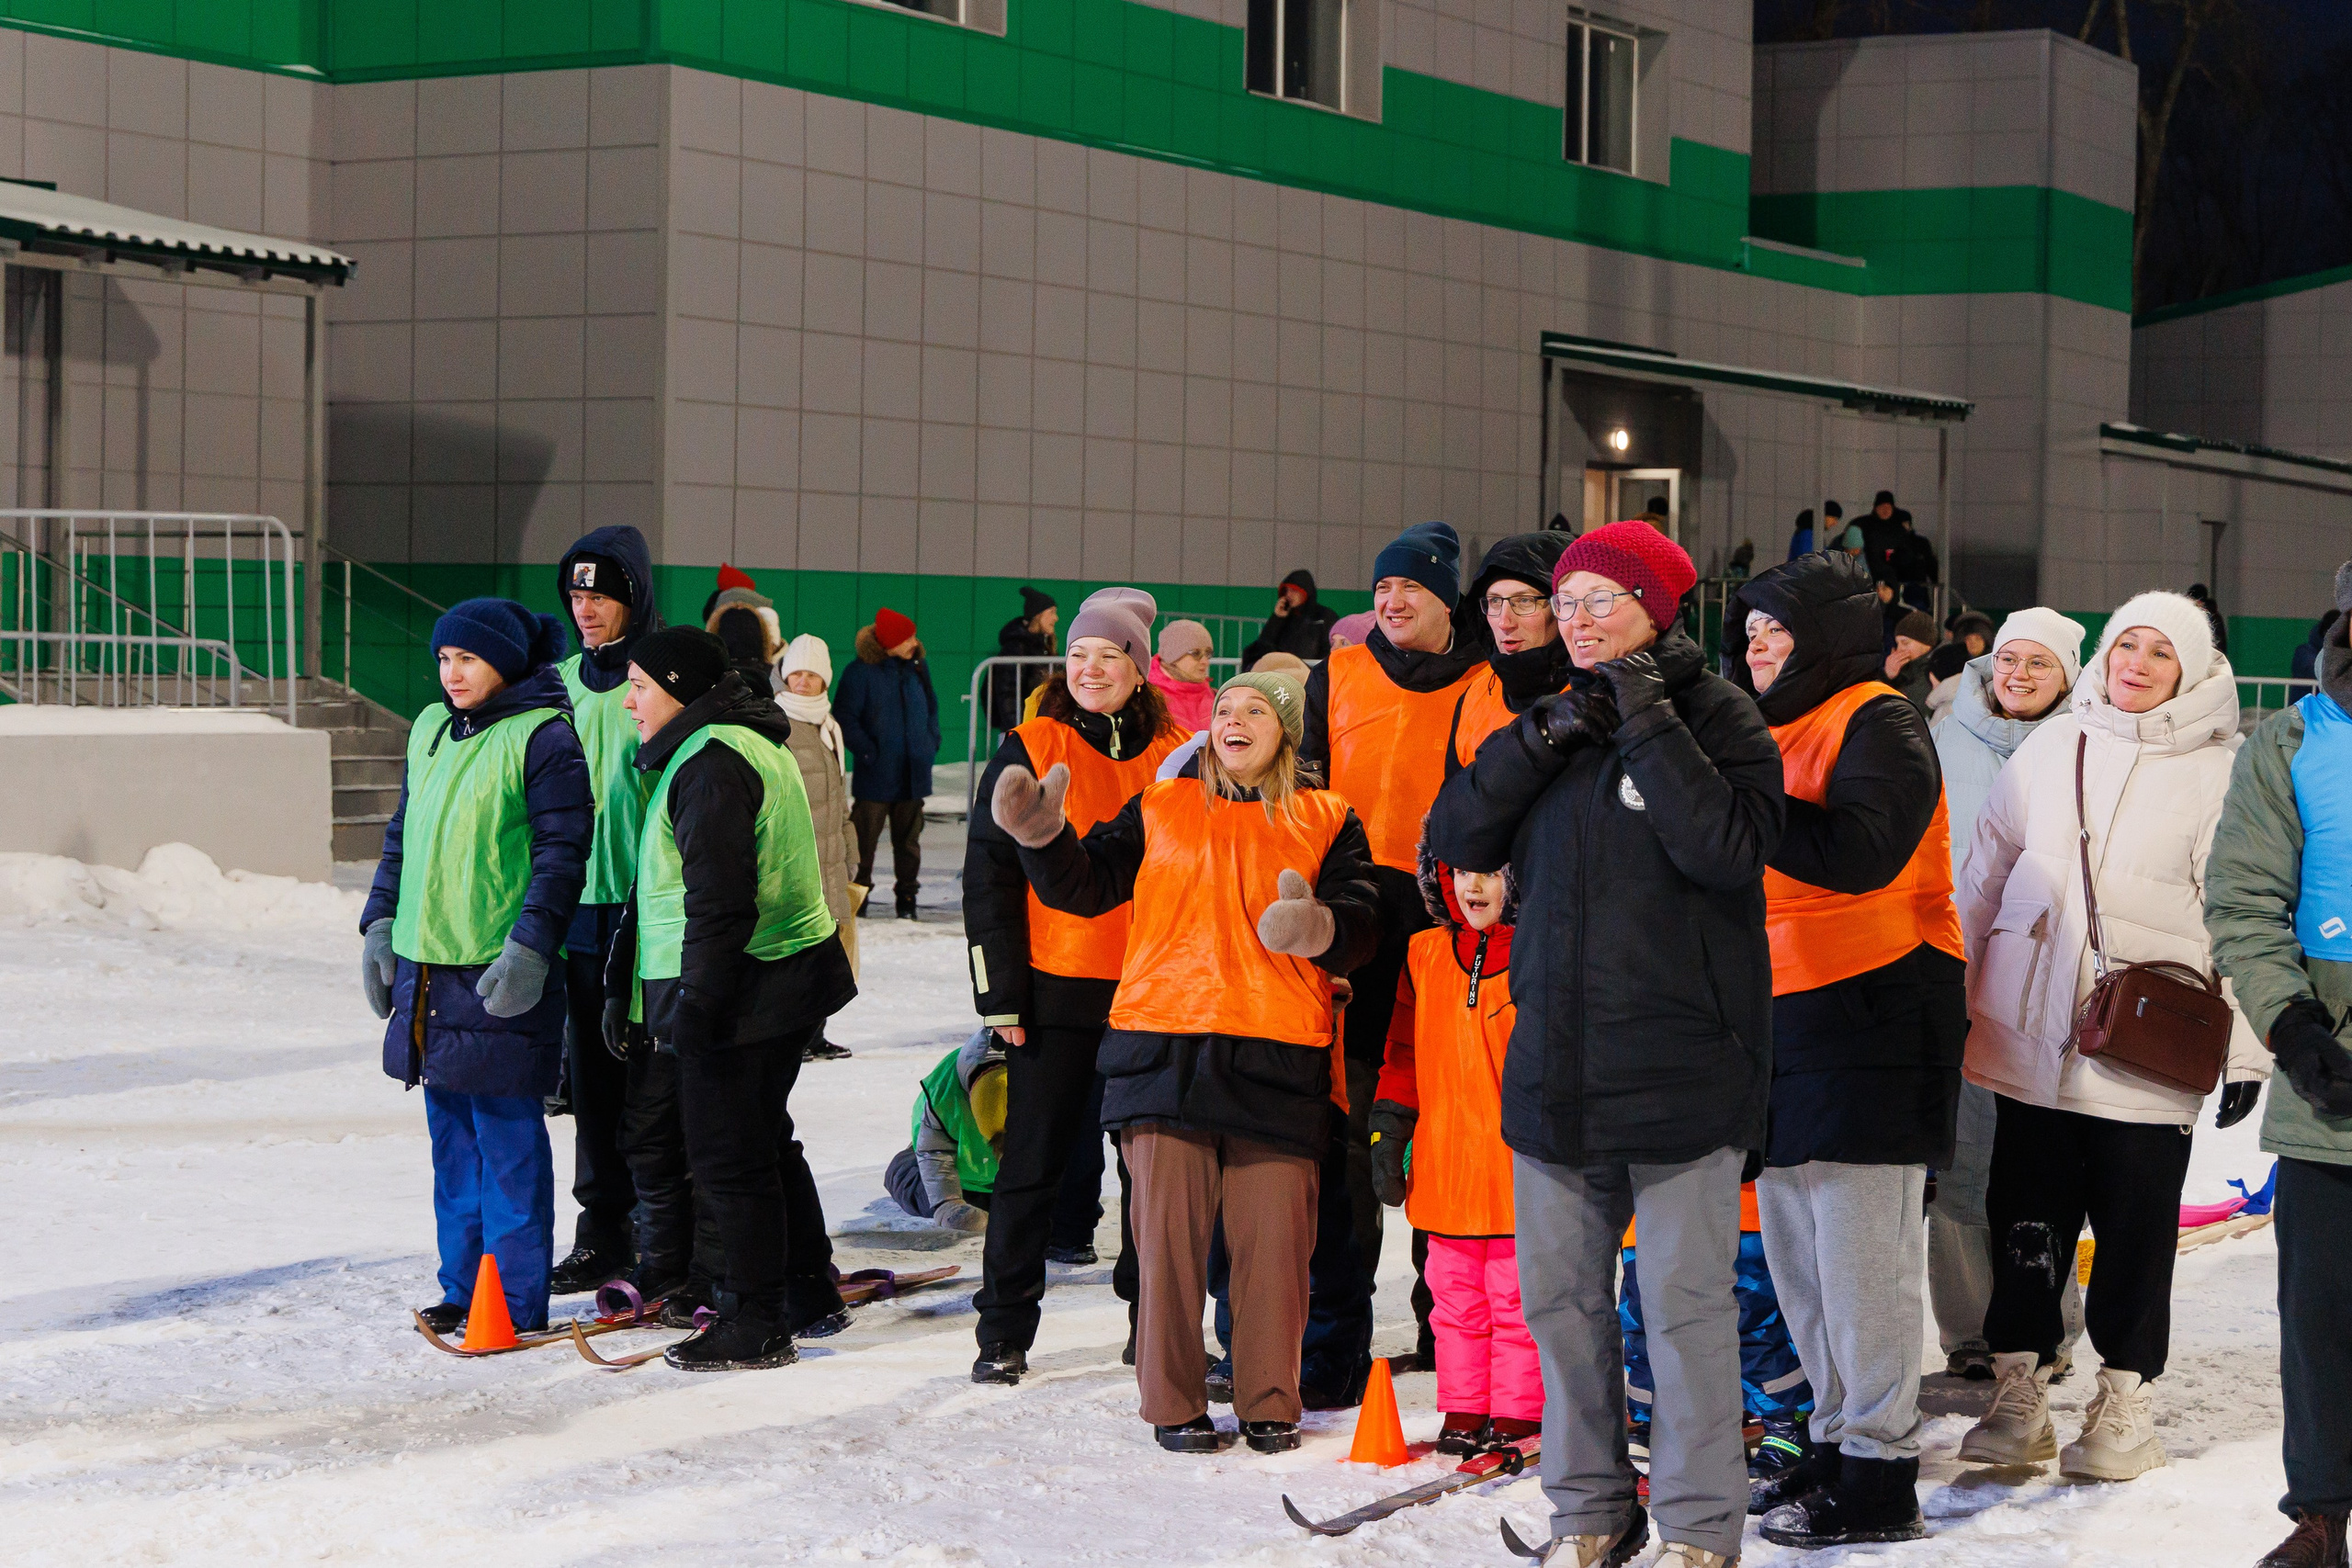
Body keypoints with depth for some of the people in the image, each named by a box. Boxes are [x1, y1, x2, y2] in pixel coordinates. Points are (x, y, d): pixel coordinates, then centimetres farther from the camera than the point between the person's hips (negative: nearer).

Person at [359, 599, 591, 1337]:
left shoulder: (542, 737, -8)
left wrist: (529, 946, -18)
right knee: (452, 1138, 12)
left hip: (502, 978, -7)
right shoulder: (430, 730, 15)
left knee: (508, 1141, -4)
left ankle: (518, 1303, 2)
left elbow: (563, 854, -12)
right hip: (425, 967, 7)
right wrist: (380, 921, 14)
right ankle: (465, 1288, 20)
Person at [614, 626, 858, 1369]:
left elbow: (719, 902, -24)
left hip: (741, 992, -11)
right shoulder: (754, 745, 16)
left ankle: (756, 1324, 5)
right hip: (784, 984, 11)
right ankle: (810, 1295, 31)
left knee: (727, 1158, -2)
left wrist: (695, 1003, -23)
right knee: (765, 1140, 21)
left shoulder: (710, 763, -18)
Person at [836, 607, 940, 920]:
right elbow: (844, 717, -8)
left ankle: (906, 894, 17)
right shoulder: (860, 673, -9)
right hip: (876, 776, -4)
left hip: (914, 773, 4)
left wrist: (931, 742, 9)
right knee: (864, 835, -1)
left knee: (908, 836, 9)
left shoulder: (918, 666, 7)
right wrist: (867, 751, -13)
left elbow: (931, 706, 21)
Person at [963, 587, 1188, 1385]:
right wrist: (1000, 990, -7)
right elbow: (990, 875, -2)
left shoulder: (1175, 758, 7)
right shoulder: (1030, 750, -1)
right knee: (1035, 1161, 2)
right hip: (1056, 988, -2)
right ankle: (1004, 1331, 10)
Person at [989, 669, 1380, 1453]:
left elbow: (1362, 919, 3)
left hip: (1278, 1053, 0)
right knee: (1169, 1227, -1)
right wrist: (1044, 836, -4)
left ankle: (1270, 1403, 11)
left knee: (1274, 1232, -2)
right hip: (1167, 1045, 1)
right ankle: (1174, 1404, 8)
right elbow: (1086, 885, 13)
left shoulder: (1326, 821, 12)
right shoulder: (1160, 808, 15)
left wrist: (1318, 927, -19)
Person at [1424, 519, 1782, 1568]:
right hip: (1557, 1062, 6)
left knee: (1685, 1299, -3)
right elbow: (1456, 839, 5)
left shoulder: (1719, 719, -3)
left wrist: (1650, 725, -18)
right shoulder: (1559, 717, 13)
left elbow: (1729, 850, -19)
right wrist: (1539, 741, -7)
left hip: (1679, 1065, -6)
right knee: (1558, 1292, 9)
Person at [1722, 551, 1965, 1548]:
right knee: (1794, 1243, 12)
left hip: (1874, 1015, -9)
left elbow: (1860, 852, -23)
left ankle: (1881, 1482, -3)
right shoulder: (1772, 728, 20)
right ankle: (1837, 1438, 23)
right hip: (1783, 1016, 9)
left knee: (1860, 1250, -8)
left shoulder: (1877, 722, -7)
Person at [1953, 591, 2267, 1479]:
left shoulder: (2216, 773, -2)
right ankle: (2018, 1391, 18)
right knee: (2025, 1217, 7)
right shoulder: (2050, 750, 8)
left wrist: (2247, 1048, -5)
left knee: (2137, 1226, 2)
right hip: (2032, 1032, 3)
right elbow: (1983, 878, 15)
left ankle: (2126, 1403, 15)